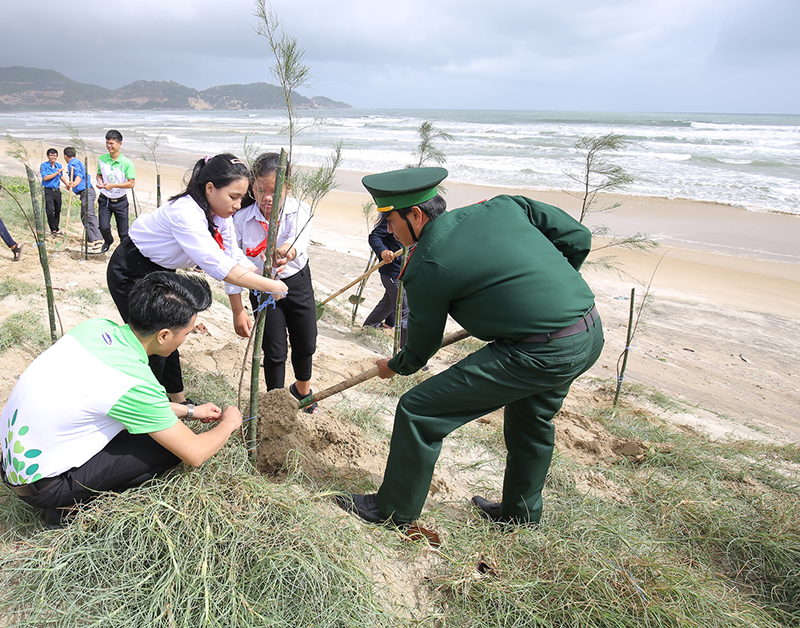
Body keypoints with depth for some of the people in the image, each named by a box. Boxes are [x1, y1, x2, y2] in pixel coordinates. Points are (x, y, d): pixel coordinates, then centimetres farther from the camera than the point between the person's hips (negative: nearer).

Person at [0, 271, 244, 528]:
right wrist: (229, 423, 2)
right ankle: (73, 506, 0)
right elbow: (195, 454, -17)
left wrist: (189, 411, 14)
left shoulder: (96, 326, -7)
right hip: (41, 485, -8)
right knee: (170, 445, -10)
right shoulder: (133, 380, -29)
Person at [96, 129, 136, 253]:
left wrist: (113, 185, -21)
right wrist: (99, 182, -6)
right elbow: (99, 174, 17)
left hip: (120, 201, -2)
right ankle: (108, 241, 26)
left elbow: (131, 183, -12)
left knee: (123, 231, 3)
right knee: (104, 227, -7)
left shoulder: (127, 163, -10)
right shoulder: (101, 159, 1)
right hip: (105, 200, 2)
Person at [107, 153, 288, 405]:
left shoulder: (220, 214, -10)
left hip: (161, 271, 8)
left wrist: (265, 279, -26)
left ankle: (177, 398, 32)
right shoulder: (185, 213, -37)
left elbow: (235, 258, -11)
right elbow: (218, 267, -44)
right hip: (130, 274, -8)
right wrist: (270, 286, -41)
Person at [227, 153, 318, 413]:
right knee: (274, 351, 1)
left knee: (306, 345, 14)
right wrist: (238, 312, -14)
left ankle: (302, 389, 45)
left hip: (298, 283, 1)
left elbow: (300, 243, -41)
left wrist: (287, 253, -65)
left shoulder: (300, 210, -20)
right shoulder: (241, 218, -19)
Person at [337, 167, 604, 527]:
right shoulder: (503, 207, 8)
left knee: (418, 412, 1)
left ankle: (395, 510, 21)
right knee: (532, 419, 32)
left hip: (539, 355, -9)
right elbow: (578, 238, 11)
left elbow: (424, 344, 4)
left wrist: (396, 367, 26)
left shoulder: (426, 267, -8)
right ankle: (520, 514, 52)